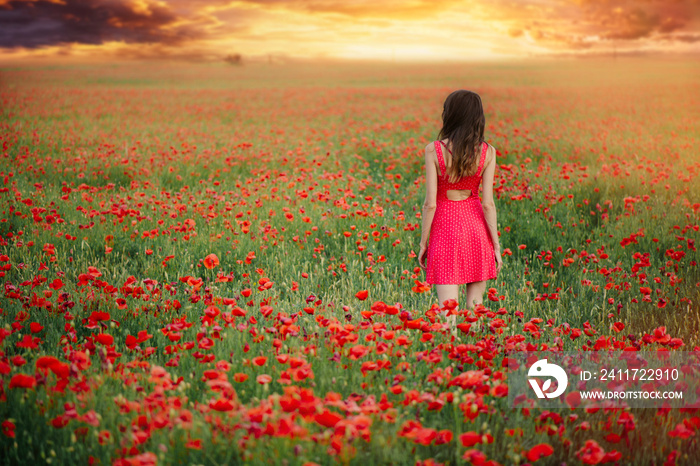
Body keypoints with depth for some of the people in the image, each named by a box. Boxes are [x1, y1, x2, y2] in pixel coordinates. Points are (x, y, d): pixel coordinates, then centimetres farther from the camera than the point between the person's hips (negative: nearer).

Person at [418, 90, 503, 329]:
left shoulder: (433, 150, -10)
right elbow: (488, 203, -5)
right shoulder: (487, 152, -4)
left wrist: (423, 243, 1)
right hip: (476, 228, 2)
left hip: (445, 228, -2)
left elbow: (430, 203, -10)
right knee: (475, 305, 12)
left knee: (447, 308, -1)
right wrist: (496, 246, 3)